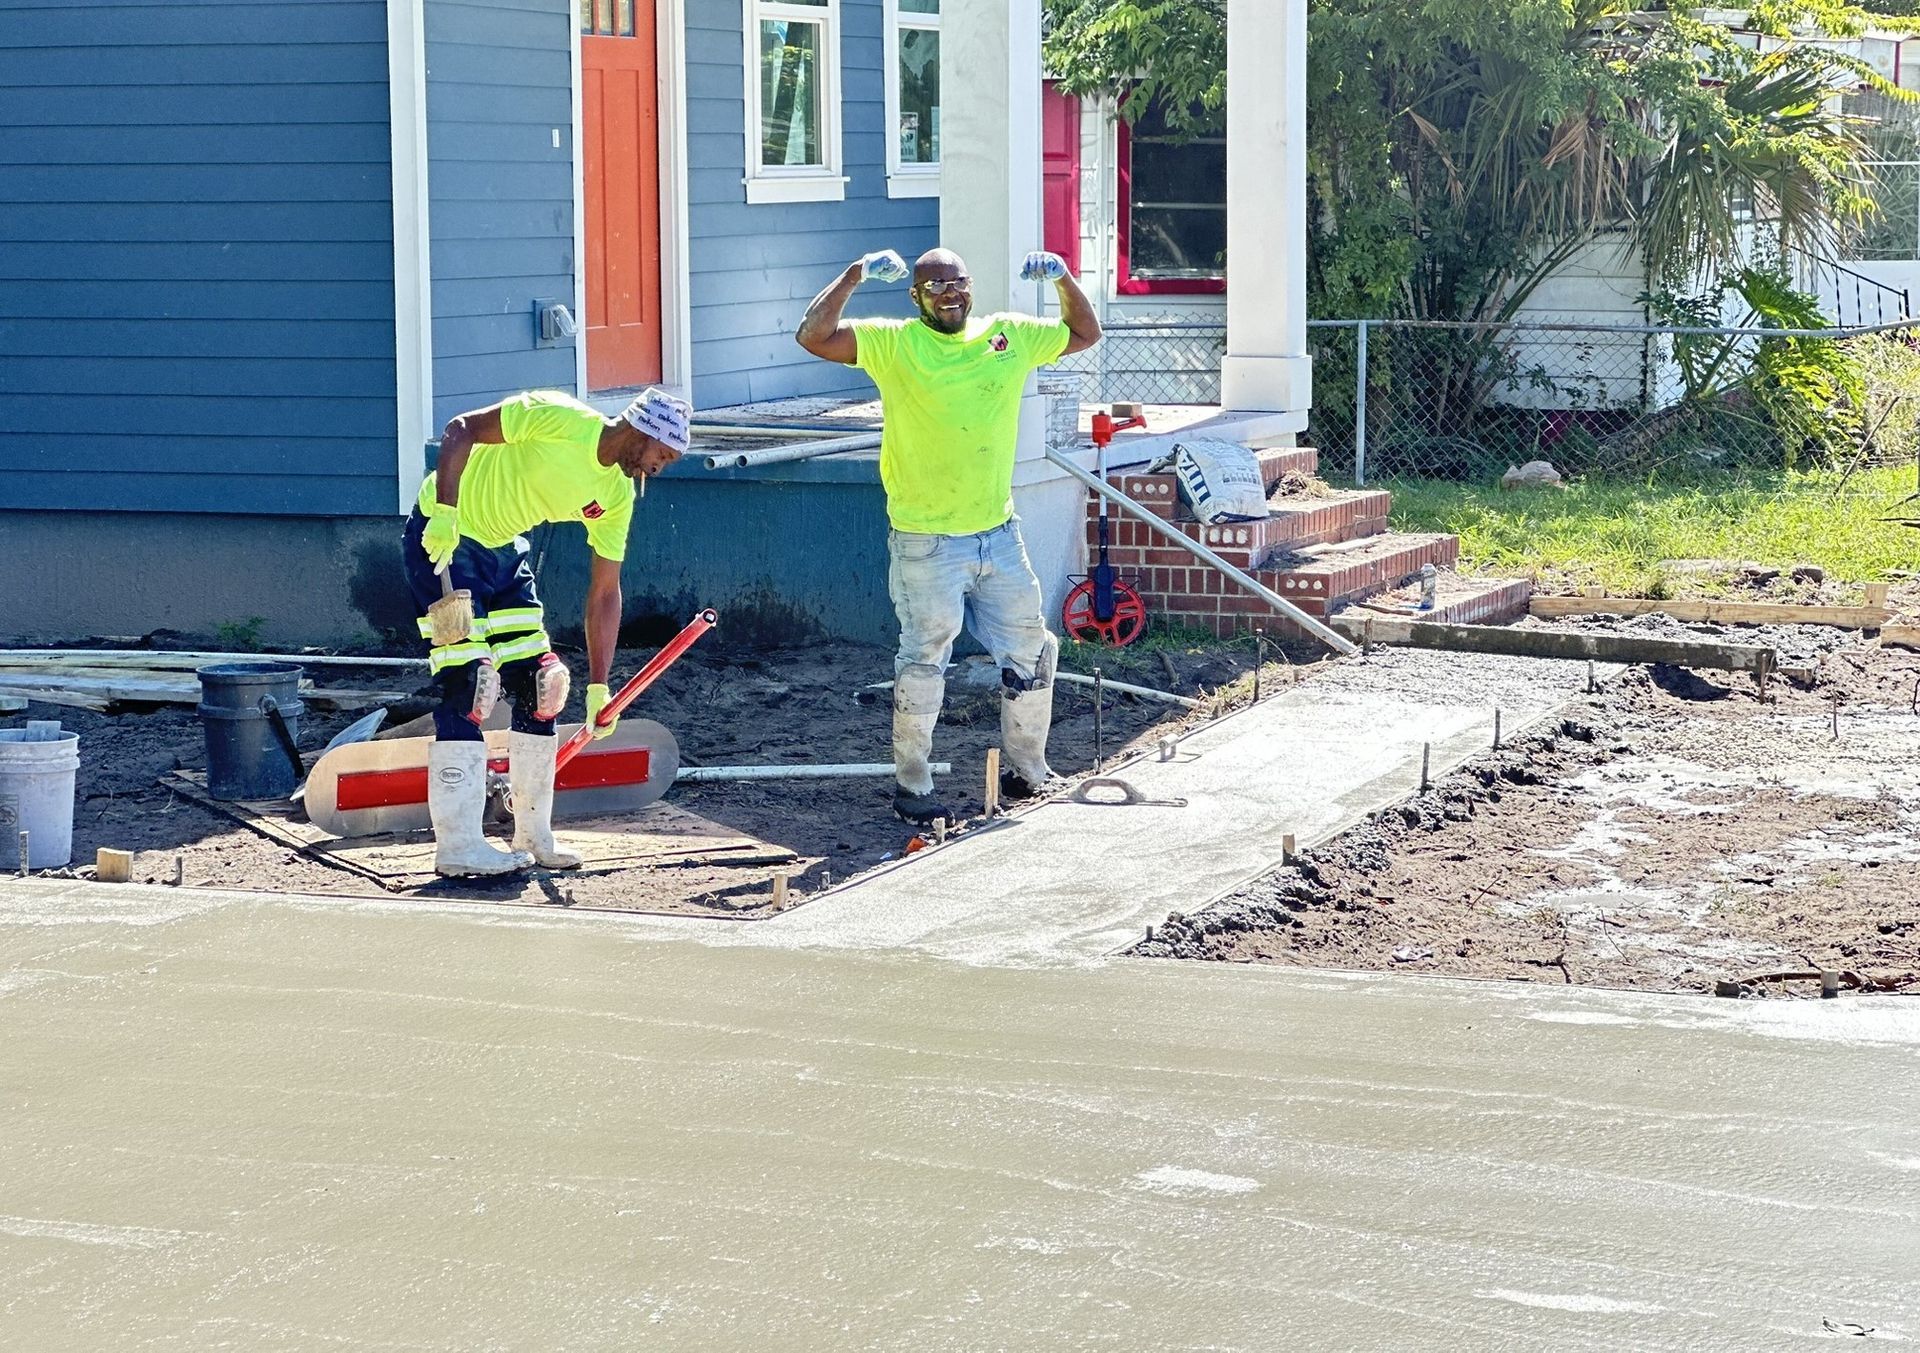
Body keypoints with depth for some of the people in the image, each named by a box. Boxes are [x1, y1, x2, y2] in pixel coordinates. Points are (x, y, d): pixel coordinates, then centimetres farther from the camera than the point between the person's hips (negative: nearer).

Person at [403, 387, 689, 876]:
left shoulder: (617, 496, -1)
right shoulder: (558, 419, -22)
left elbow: (605, 592, 3)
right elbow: (462, 431, -21)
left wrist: (598, 687, 1)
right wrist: (444, 515, -31)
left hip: (503, 549, 8)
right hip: (442, 539, -8)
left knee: (541, 682, 4)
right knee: (469, 683, -14)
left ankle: (533, 837, 15)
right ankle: (457, 845, -10)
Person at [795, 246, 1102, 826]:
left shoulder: (1010, 336, 7)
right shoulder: (893, 343, -6)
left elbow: (1085, 334, 19)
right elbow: (814, 337, -16)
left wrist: (1065, 280, 2)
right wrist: (854, 276, -20)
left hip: (999, 534, 5)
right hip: (926, 543, -5)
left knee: (1032, 652, 12)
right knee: (924, 661, 1)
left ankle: (1026, 772, 29)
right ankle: (912, 787, 12)